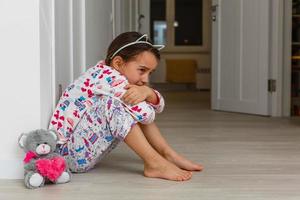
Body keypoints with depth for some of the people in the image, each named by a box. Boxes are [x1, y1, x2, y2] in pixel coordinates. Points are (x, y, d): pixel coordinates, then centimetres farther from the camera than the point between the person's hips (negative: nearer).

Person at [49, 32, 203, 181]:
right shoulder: (109, 78, -22)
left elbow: (158, 106, 0)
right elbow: (147, 115, -28)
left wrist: (147, 92, -21)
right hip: (70, 153, -10)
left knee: (139, 106, 5)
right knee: (110, 102, -29)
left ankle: (168, 154, 4)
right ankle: (154, 163, -24)